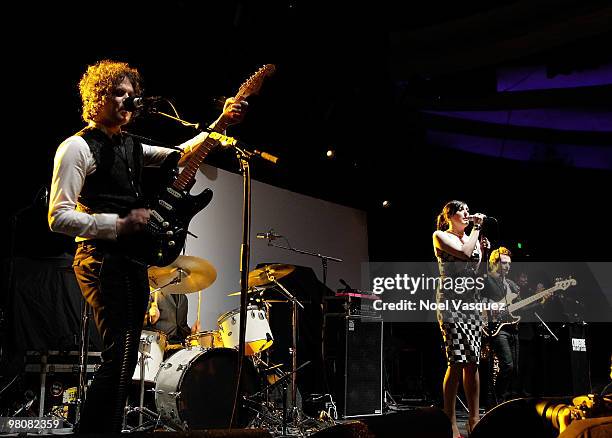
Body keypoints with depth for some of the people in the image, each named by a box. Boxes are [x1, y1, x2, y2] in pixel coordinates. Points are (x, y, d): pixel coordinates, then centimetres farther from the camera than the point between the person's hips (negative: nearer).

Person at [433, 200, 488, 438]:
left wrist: (482, 251, 9)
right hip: (451, 301, -7)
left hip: (472, 301, 7)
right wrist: (477, 227, -6)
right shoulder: (440, 236, 0)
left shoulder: (472, 238, 20)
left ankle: (474, 419, 8)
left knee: (473, 362, 3)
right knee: (457, 362, -13)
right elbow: (465, 253, -16)